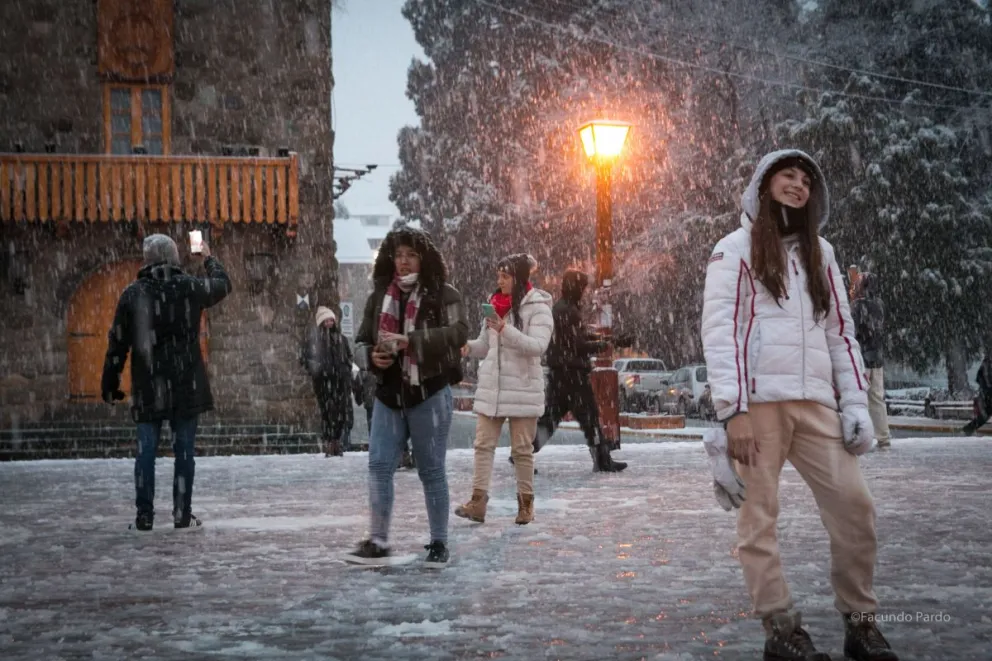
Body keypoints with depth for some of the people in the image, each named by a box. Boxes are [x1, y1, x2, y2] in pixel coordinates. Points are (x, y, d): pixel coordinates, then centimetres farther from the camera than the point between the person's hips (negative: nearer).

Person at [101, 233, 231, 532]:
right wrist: (209, 259, 38)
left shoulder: (133, 293, -1)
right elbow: (224, 284, 20)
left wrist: (110, 383, 8)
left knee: (146, 451, 4)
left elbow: (117, 343, 0)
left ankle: (144, 516, 3)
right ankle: (183, 514, 6)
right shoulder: (190, 287, -1)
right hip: (186, 385, 0)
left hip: (148, 386, 0)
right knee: (184, 450, 5)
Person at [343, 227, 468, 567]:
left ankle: (439, 543, 13)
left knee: (431, 470, 3)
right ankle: (378, 542, 3)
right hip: (389, 394, 4)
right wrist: (372, 357, -12)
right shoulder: (379, 296, 10)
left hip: (430, 394, -4)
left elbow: (458, 332, -19)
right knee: (379, 465, -3)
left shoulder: (443, 294, -3)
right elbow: (360, 343, 13)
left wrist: (410, 340, -28)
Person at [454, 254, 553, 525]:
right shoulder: (495, 305, 12)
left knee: (522, 449, 3)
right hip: (490, 387, 5)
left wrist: (506, 331, -31)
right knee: (483, 444, -3)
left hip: (523, 388, -5)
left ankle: (526, 503, 13)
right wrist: (467, 347, -4)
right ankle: (478, 502, -7)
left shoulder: (537, 308, -6)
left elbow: (538, 346, -20)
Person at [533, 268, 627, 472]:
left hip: (559, 371, 9)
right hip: (572, 371, -9)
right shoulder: (569, 311, -17)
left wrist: (591, 336, 9)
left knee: (552, 414, 9)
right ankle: (602, 460, 6)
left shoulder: (560, 308, 14)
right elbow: (578, 344, -18)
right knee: (589, 414, 0)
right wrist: (602, 345, -6)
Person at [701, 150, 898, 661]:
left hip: (814, 401, 5)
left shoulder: (819, 252, 20)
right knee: (760, 516, -4)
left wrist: (856, 402, 8)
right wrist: (732, 409, -13)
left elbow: (841, 331, 19)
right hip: (759, 399, -4)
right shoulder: (735, 249, 4)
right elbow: (719, 329, -4)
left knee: (855, 505, -3)